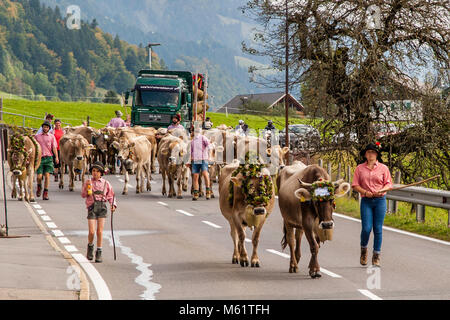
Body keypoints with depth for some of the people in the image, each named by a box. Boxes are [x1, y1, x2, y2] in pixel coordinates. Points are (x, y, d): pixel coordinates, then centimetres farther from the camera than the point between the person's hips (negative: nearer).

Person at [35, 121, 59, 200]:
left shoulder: (51, 136, 9)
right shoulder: (37, 136, 11)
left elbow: (54, 147, 2)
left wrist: (56, 157, -11)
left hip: (48, 158, 0)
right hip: (39, 158, 0)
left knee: (47, 175, -6)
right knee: (39, 176, -6)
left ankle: (45, 193, 0)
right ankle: (39, 187, 27)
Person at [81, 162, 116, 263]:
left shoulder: (106, 183, 8)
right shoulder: (88, 182, 8)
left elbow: (111, 196, 12)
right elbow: (83, 195, 4)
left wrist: (113, 205, -4)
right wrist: (87, 187, -12)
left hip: (102, 206, 0)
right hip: (92, 207, 0)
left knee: (100, 231, -3)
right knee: (92, 231, -7)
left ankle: (99, 253, 6)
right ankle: (90, 246, 23)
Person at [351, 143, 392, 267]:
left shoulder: (383, 168, 6)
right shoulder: (360, 168, 7)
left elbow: (389, 184, 6)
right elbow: (355, 185, 5)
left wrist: (381, 190, -14)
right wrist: (365, 192, -12)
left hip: (380, 201, 0)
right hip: (366, 201, 0)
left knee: (378, 229, 0)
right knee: (366, 228, -9)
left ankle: (376, 256, 9)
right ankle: (363, 250, 19)